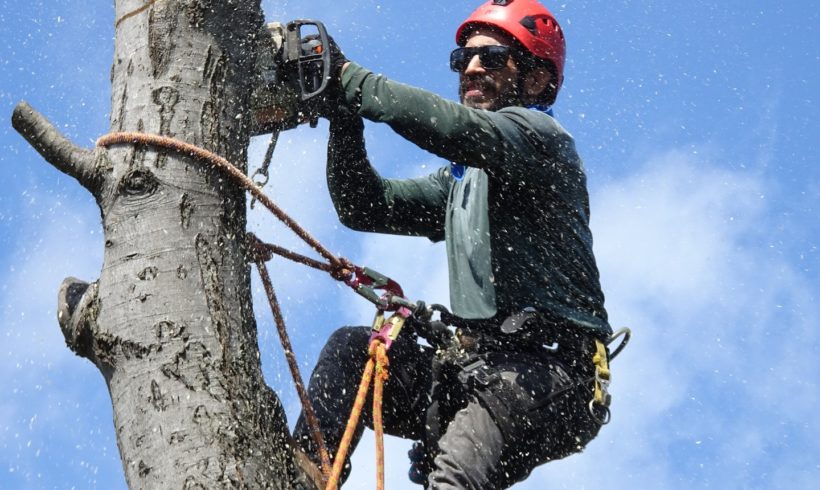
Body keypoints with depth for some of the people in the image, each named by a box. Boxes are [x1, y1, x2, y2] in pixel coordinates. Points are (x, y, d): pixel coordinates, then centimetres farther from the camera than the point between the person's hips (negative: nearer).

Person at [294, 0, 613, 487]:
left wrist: (348, 74, -13)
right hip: (476, 365, 9)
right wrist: (344, 112, 6)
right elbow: (364, 206, 21)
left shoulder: (540, 136, -1)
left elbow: (454, 126, -20)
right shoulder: (462, 178, 27)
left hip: (548, 373, -9)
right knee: (350, 347, -4)